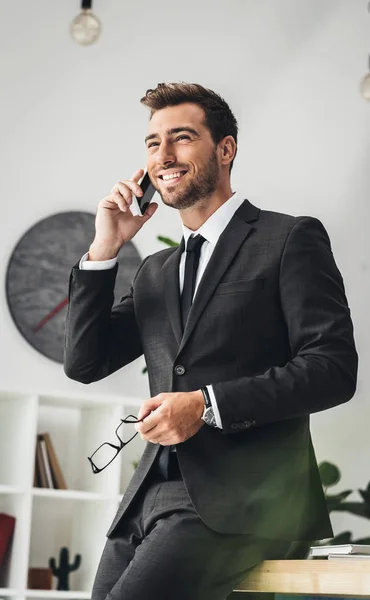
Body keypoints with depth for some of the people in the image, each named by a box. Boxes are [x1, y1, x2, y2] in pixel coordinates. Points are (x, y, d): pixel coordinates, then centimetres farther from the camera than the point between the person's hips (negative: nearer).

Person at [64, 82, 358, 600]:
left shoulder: (291, 239, 2)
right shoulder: (155, 272, 23)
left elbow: (334, 367, -7)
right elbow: (84, 363, 16)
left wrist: (208, 404, -15)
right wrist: (105, 248, 8)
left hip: (240, 498, -6)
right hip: (150, 496, 7)